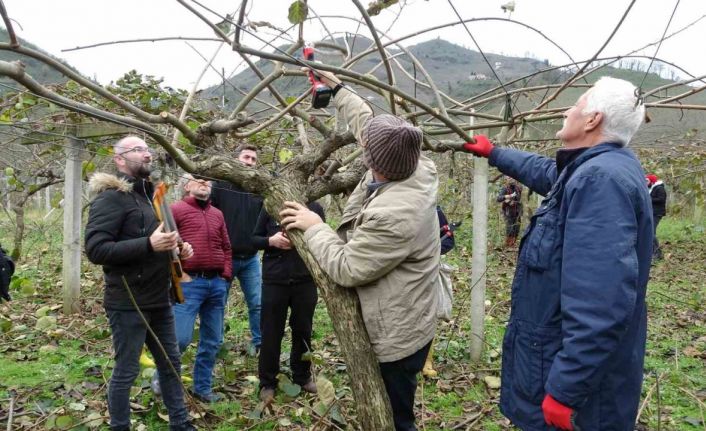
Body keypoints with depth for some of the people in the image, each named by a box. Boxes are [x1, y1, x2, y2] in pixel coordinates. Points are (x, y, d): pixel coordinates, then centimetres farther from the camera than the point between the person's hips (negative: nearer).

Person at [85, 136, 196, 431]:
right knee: (126, 371, 5)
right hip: (128, 303, -8)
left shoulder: (149, 195, 15)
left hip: (159, 300, 9)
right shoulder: (111, 197, -12)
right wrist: (149, 244, -30)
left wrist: (177, 247, 6)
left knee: (171, 363, 16)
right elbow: (95, 249, -23)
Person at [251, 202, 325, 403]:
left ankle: (302, 377, 32)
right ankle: (267, 383, 22)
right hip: (274, 281, 0)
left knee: (303, 331, 14)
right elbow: (254, 238, 7)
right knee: (271, 332, 7)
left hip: (305, 281, 1)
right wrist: (271, 240, -15)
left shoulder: (314, 207, 1)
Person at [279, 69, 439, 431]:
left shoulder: (391, 215, -35)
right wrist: (336, 86, 17)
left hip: (396, 336, -9)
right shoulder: (414, 170, -8)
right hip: (401, 324, 9)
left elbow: (345, 269, -24)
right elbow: (367, 122, 9)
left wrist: (314, 226, -12)